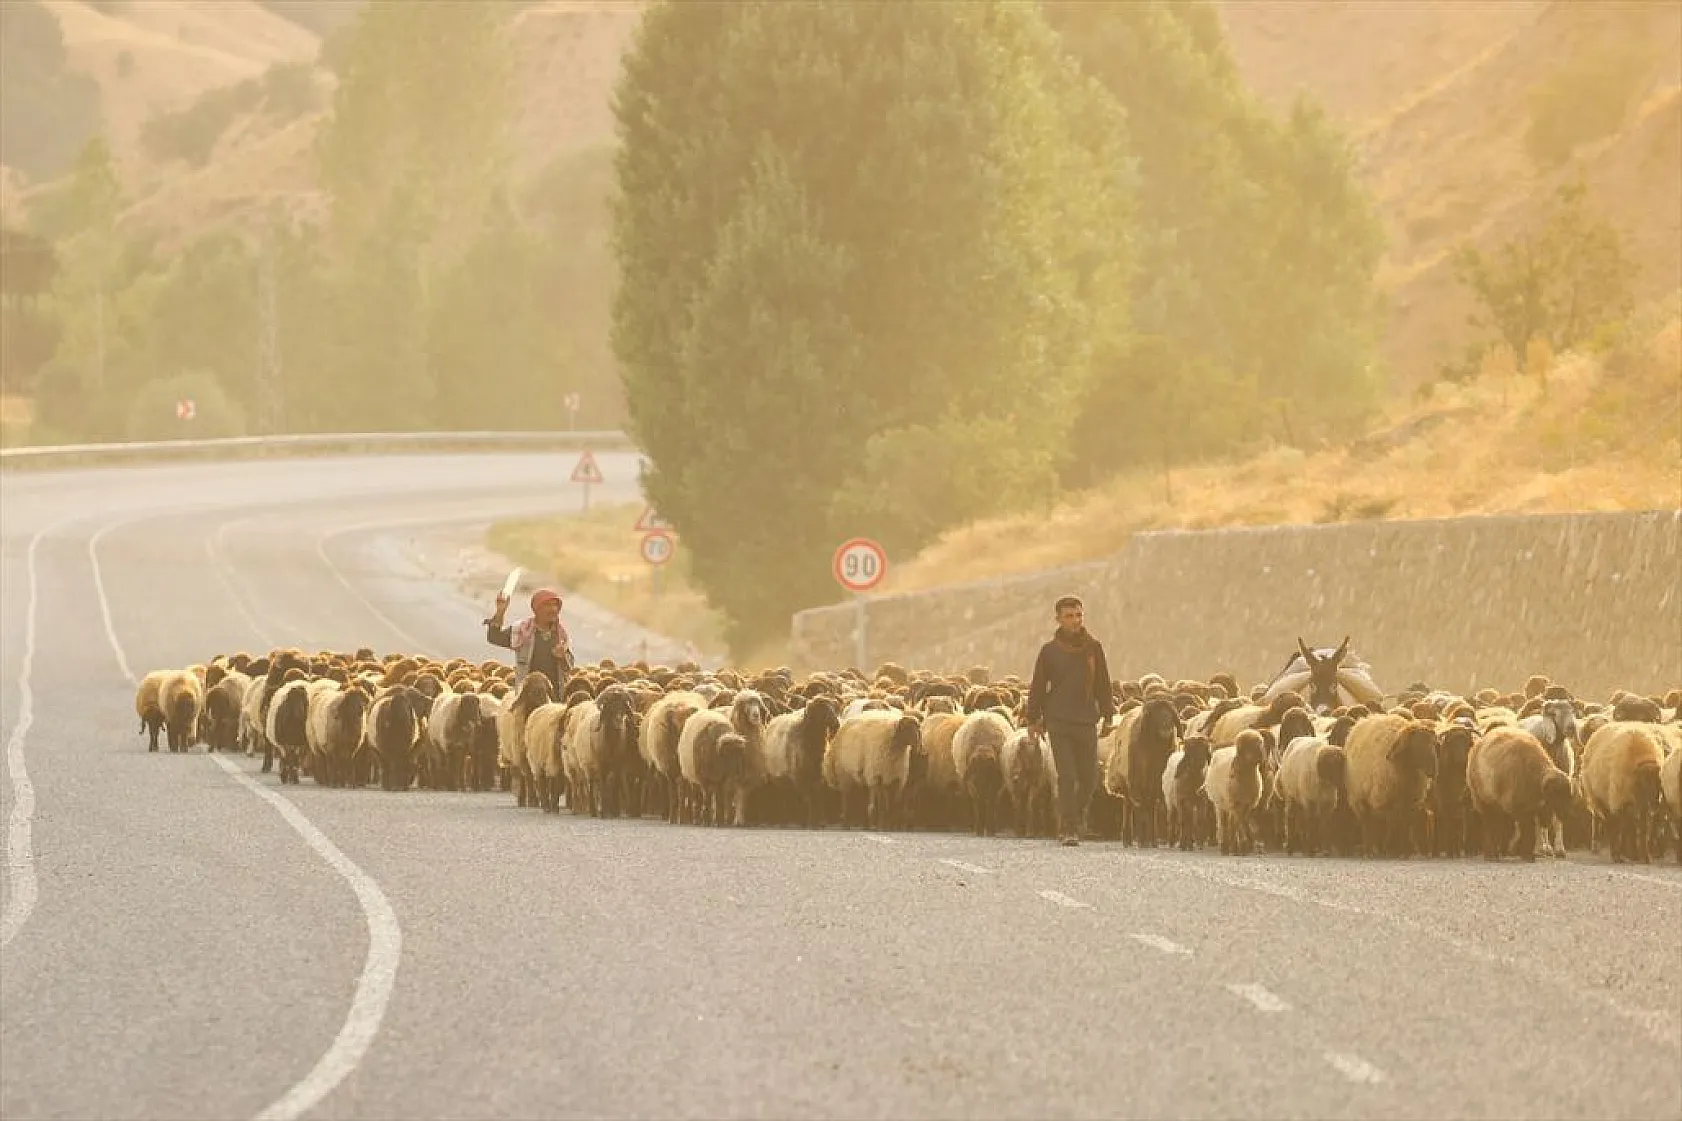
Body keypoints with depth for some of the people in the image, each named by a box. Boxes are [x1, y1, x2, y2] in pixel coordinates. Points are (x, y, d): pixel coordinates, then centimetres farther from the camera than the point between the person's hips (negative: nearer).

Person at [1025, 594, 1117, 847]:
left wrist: (1108, 717, 10)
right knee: (1067, 776, -9)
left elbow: (1103, 685, 13)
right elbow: (1037, 688, 9)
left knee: (1089, 777, 5)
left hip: (1086, 721, 2)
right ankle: (1068, 828, -6)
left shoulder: (1093, 648, 7)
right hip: (1058, 722, -2)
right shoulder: (1050, 651, 3)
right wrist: (1033, 720, 7)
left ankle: (1077, 818, 27)